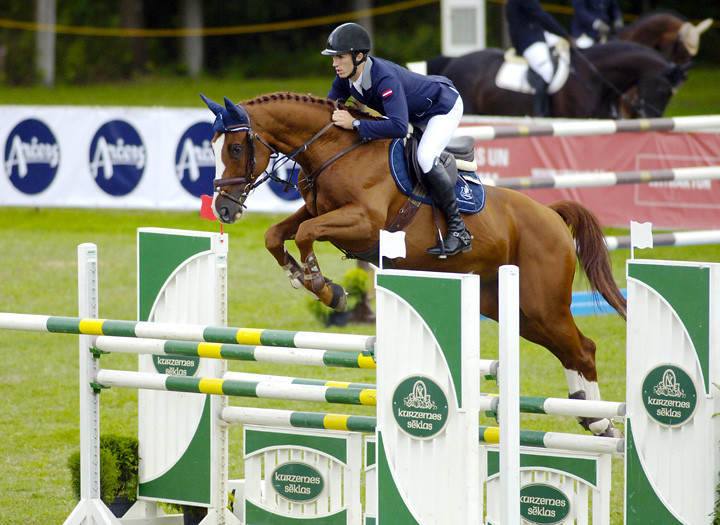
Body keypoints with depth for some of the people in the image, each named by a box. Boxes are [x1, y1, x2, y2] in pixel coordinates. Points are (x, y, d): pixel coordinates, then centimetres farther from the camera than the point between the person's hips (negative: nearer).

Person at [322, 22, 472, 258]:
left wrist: (354, 124, -46)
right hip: (414, 112, 10)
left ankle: (458, 228, -19)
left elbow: (399, 127, -49)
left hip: (444, 105, -10)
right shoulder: (345, 78, -14)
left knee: (425, 157, -31)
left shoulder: (384, 78, -40)